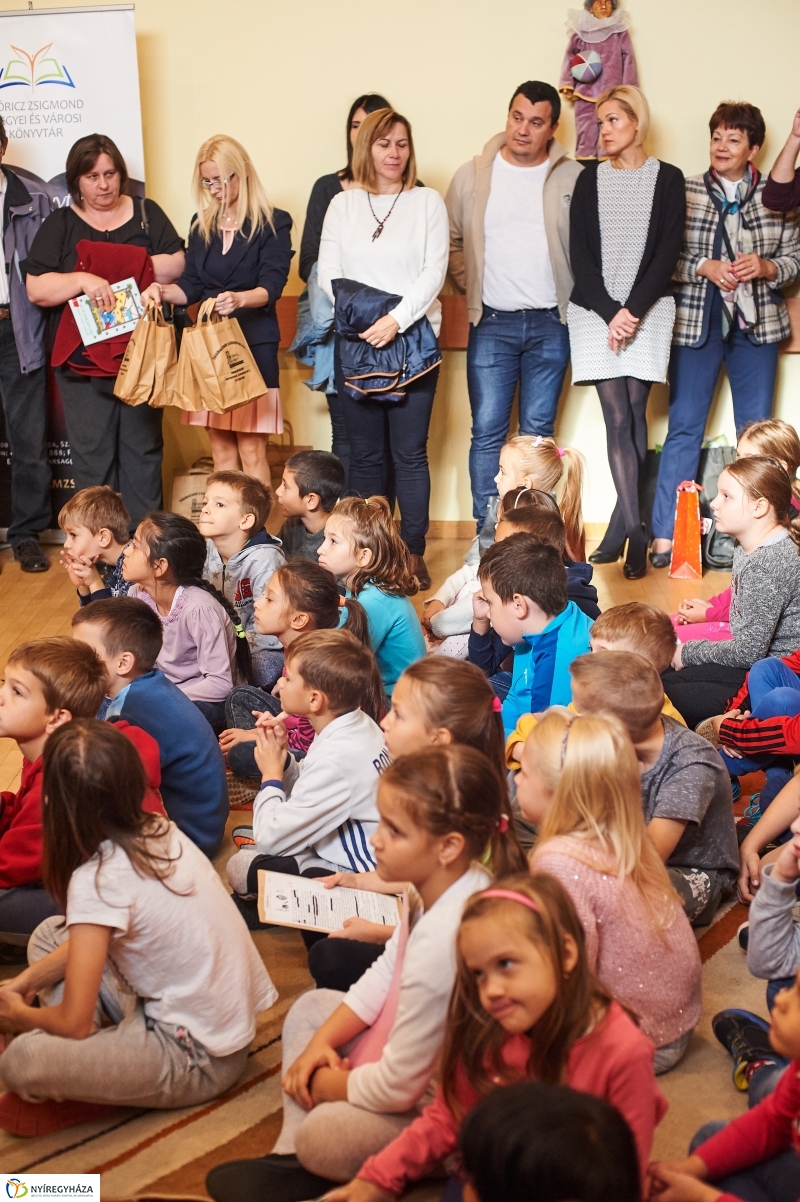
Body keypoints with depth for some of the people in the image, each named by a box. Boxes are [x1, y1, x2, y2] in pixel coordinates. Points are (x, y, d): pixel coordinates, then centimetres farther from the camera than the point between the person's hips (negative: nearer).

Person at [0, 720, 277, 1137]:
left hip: (199, 1060, -9)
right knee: (49, 935, 14)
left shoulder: (98, 879, -23)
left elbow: (74, 1022, -20)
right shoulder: (160, 832, 0)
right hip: (228, 1023, 9)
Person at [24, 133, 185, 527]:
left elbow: (176, 265, -2)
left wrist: (111, 273, -11)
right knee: (91, 457, 2)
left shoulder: (147, 213, 10)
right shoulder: (59, 225, 7)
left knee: (143, 450, 5)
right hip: (83, 360, -1)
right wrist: (83, 280, -18)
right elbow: (36, 288, -1)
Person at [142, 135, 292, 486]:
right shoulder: (201, 224, 12)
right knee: (221, 448, 8)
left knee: (251, 449, -6)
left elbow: (271, 287, -14)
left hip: (254, 343, -5)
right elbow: (191, 286, 10)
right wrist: (162, 291, -12)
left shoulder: (273, 223, -4)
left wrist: (239, 299, -35)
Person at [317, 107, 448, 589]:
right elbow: (328, 272, 4)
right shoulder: (343, 204, 10)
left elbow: (434, 271, -5)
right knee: (364, 454, 5)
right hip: (356, 342, 2)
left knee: (410, 454, -1)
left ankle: (415, 554, 4)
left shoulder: (428, 201, 4)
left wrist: (397, 319, -17)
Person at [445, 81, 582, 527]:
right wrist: (473, 286, 5)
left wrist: (572, 296, 0)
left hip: (550, 324, 0)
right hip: (492, 323, 0)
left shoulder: (573, 179, 0)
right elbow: (450, 241, 13)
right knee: (488, 430, -2)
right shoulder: (474, 175, 3)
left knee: (539, 431, 6)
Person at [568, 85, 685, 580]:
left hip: (648, 309, -1)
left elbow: (667, 254, -2)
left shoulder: (667, 179, 4)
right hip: (596, 310, 1)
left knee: (634, 413, -3)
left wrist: (632, 311, -12)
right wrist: (610, 313, -9)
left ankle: (621, 527, 5)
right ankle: (635, 531, -13)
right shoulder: (591, 180, 8)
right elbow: (580, 255, 2)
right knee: (618, 417, -8)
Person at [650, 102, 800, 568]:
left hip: (757, 324, 2)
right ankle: (666, 536, 0)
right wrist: (705, 268, -17)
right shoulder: (685, 192, 0)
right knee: (684, 427, -3)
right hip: (697, 323, -2)